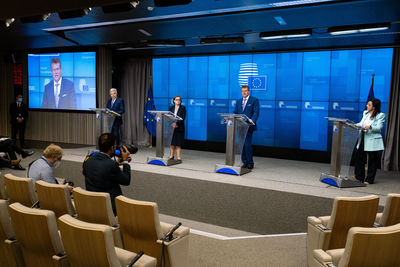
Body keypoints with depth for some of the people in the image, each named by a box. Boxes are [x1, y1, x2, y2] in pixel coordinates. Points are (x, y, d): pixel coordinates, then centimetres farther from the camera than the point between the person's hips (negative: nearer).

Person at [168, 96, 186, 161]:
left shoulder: (183, 108, 2)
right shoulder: (171, 108, 11)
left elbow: (183, 118, -8)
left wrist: (176, 123, -21)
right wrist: (172, 124, -12)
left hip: (179, 128, -2)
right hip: (171, 127, 3)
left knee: (178, 143, -2)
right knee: (171, 143, 3)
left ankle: (178, 157, 2)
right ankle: (171, 156, 13)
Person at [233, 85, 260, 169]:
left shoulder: (254, 100, 1)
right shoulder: (238, 101, 19)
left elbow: (256, 112, -9)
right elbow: (235, 112, 14)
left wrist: (252, 120, -27)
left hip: (248, 126, -6)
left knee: (247, 145, -10)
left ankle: (250, 163, 1)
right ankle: (244, 162, 15)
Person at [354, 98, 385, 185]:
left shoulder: (381, 115, -6)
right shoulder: (365, 113, 13)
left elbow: (379, 127, -15)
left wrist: (370, 127, -33)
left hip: (372, 140, -6)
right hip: (363, 138, 6)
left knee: (372, 160, 2)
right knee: (359, 157, 7)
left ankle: (369, 180, 11)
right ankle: (359, 177, 20)